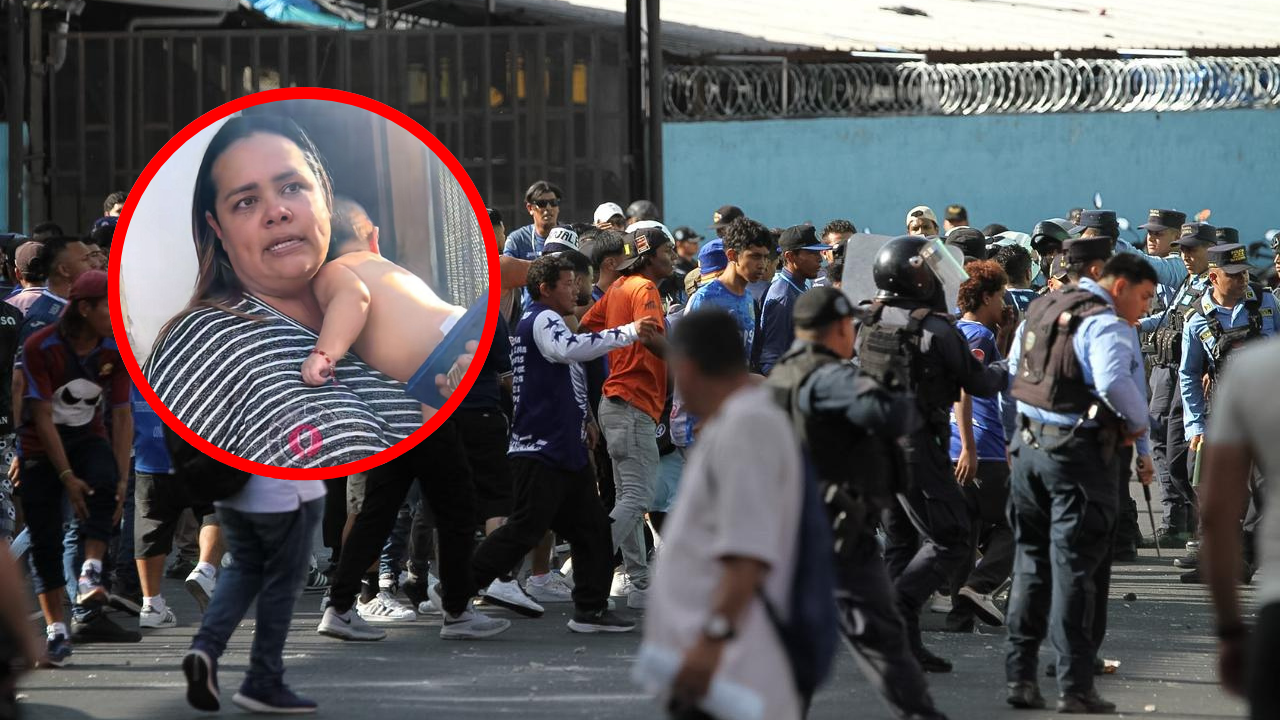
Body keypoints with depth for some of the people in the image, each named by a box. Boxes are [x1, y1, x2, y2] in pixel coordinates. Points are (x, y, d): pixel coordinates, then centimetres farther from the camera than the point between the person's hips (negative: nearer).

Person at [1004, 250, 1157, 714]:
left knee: (1031, 560, 13)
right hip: (1079, 451, -7)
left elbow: (1013, 373, 19)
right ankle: (1074, 687, -3)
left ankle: (1020, 676, 13)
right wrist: (1138, 425, -12)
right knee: (1075, 567, -4)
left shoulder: (1039, 310, 13)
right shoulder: (1105, 323, -14)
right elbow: (1116, 383, -29)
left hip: (1029, 443, 7)